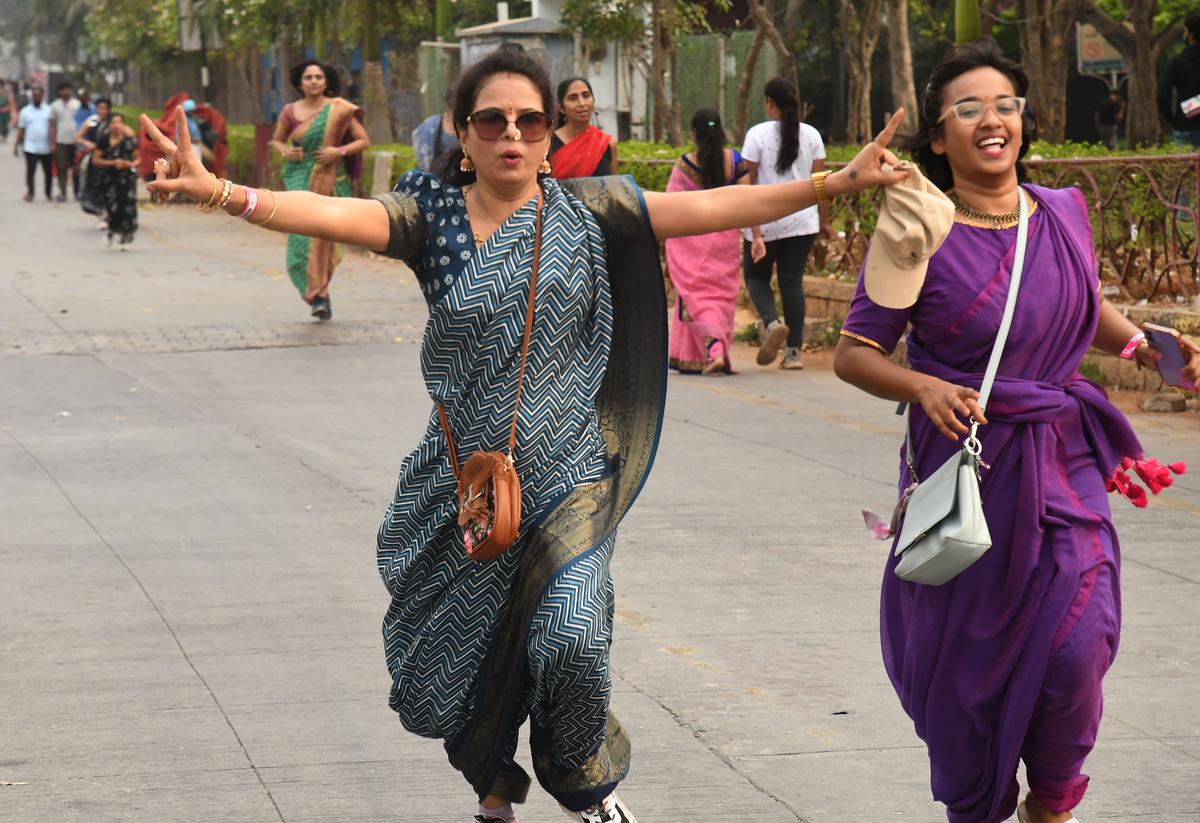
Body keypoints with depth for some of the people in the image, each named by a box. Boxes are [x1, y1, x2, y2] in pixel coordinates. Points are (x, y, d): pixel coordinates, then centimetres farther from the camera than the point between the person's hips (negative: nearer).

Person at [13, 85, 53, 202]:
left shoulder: (48, 110, 4)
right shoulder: (25, 111, 4)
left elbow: (52, 127, -4)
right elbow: (21, 130, 6)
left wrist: (52, 143, -15)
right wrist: (16, 145, 3)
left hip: (46, 148, 1)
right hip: (30, 147, -1)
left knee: (48, 171, 8)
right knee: (30, 171, -5)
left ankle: (49, 193, 19)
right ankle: (29, 193, -1)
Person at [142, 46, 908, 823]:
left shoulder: (587, 208, 1)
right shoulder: (432, 214, -1)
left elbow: (713, 207, -3)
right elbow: (329, 214, -15)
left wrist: (837, 183, -11)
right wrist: (217, 191, -32)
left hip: (567, 476, -1)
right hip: (463, 482, 1)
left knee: (570, 635, -20)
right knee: (445, 669, 8)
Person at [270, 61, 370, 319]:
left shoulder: (339, 109, -3)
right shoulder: (290, 112, 3)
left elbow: (364, 141, -1)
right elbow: (277, 140, 18)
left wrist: (339, 151, -17)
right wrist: (286, 151, -4)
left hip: (330, 179, -1)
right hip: (299, 178, 1)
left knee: (324, 232, 1)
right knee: (304, 232, -14)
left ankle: (319, 291, 18)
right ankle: (319, 295, -11)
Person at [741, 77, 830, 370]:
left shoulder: (757, 134, -7)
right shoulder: (811, 135, 2)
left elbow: (748, 182, -7)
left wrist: (753, 229, -4)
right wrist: (824, 220, 13)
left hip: (764, 221, -3)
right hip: (801, 222, 3)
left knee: (756, 276, 14)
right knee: (792, 281, 7)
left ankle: (772, 322, -15)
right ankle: (794, 352, 3)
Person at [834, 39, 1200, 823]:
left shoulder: (1065, 212, 2)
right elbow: (854, 353, -7)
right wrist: (924, 387, -24)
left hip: (1064, 463, 2)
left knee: (1077, 640, -10)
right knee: (966, 655, 8)